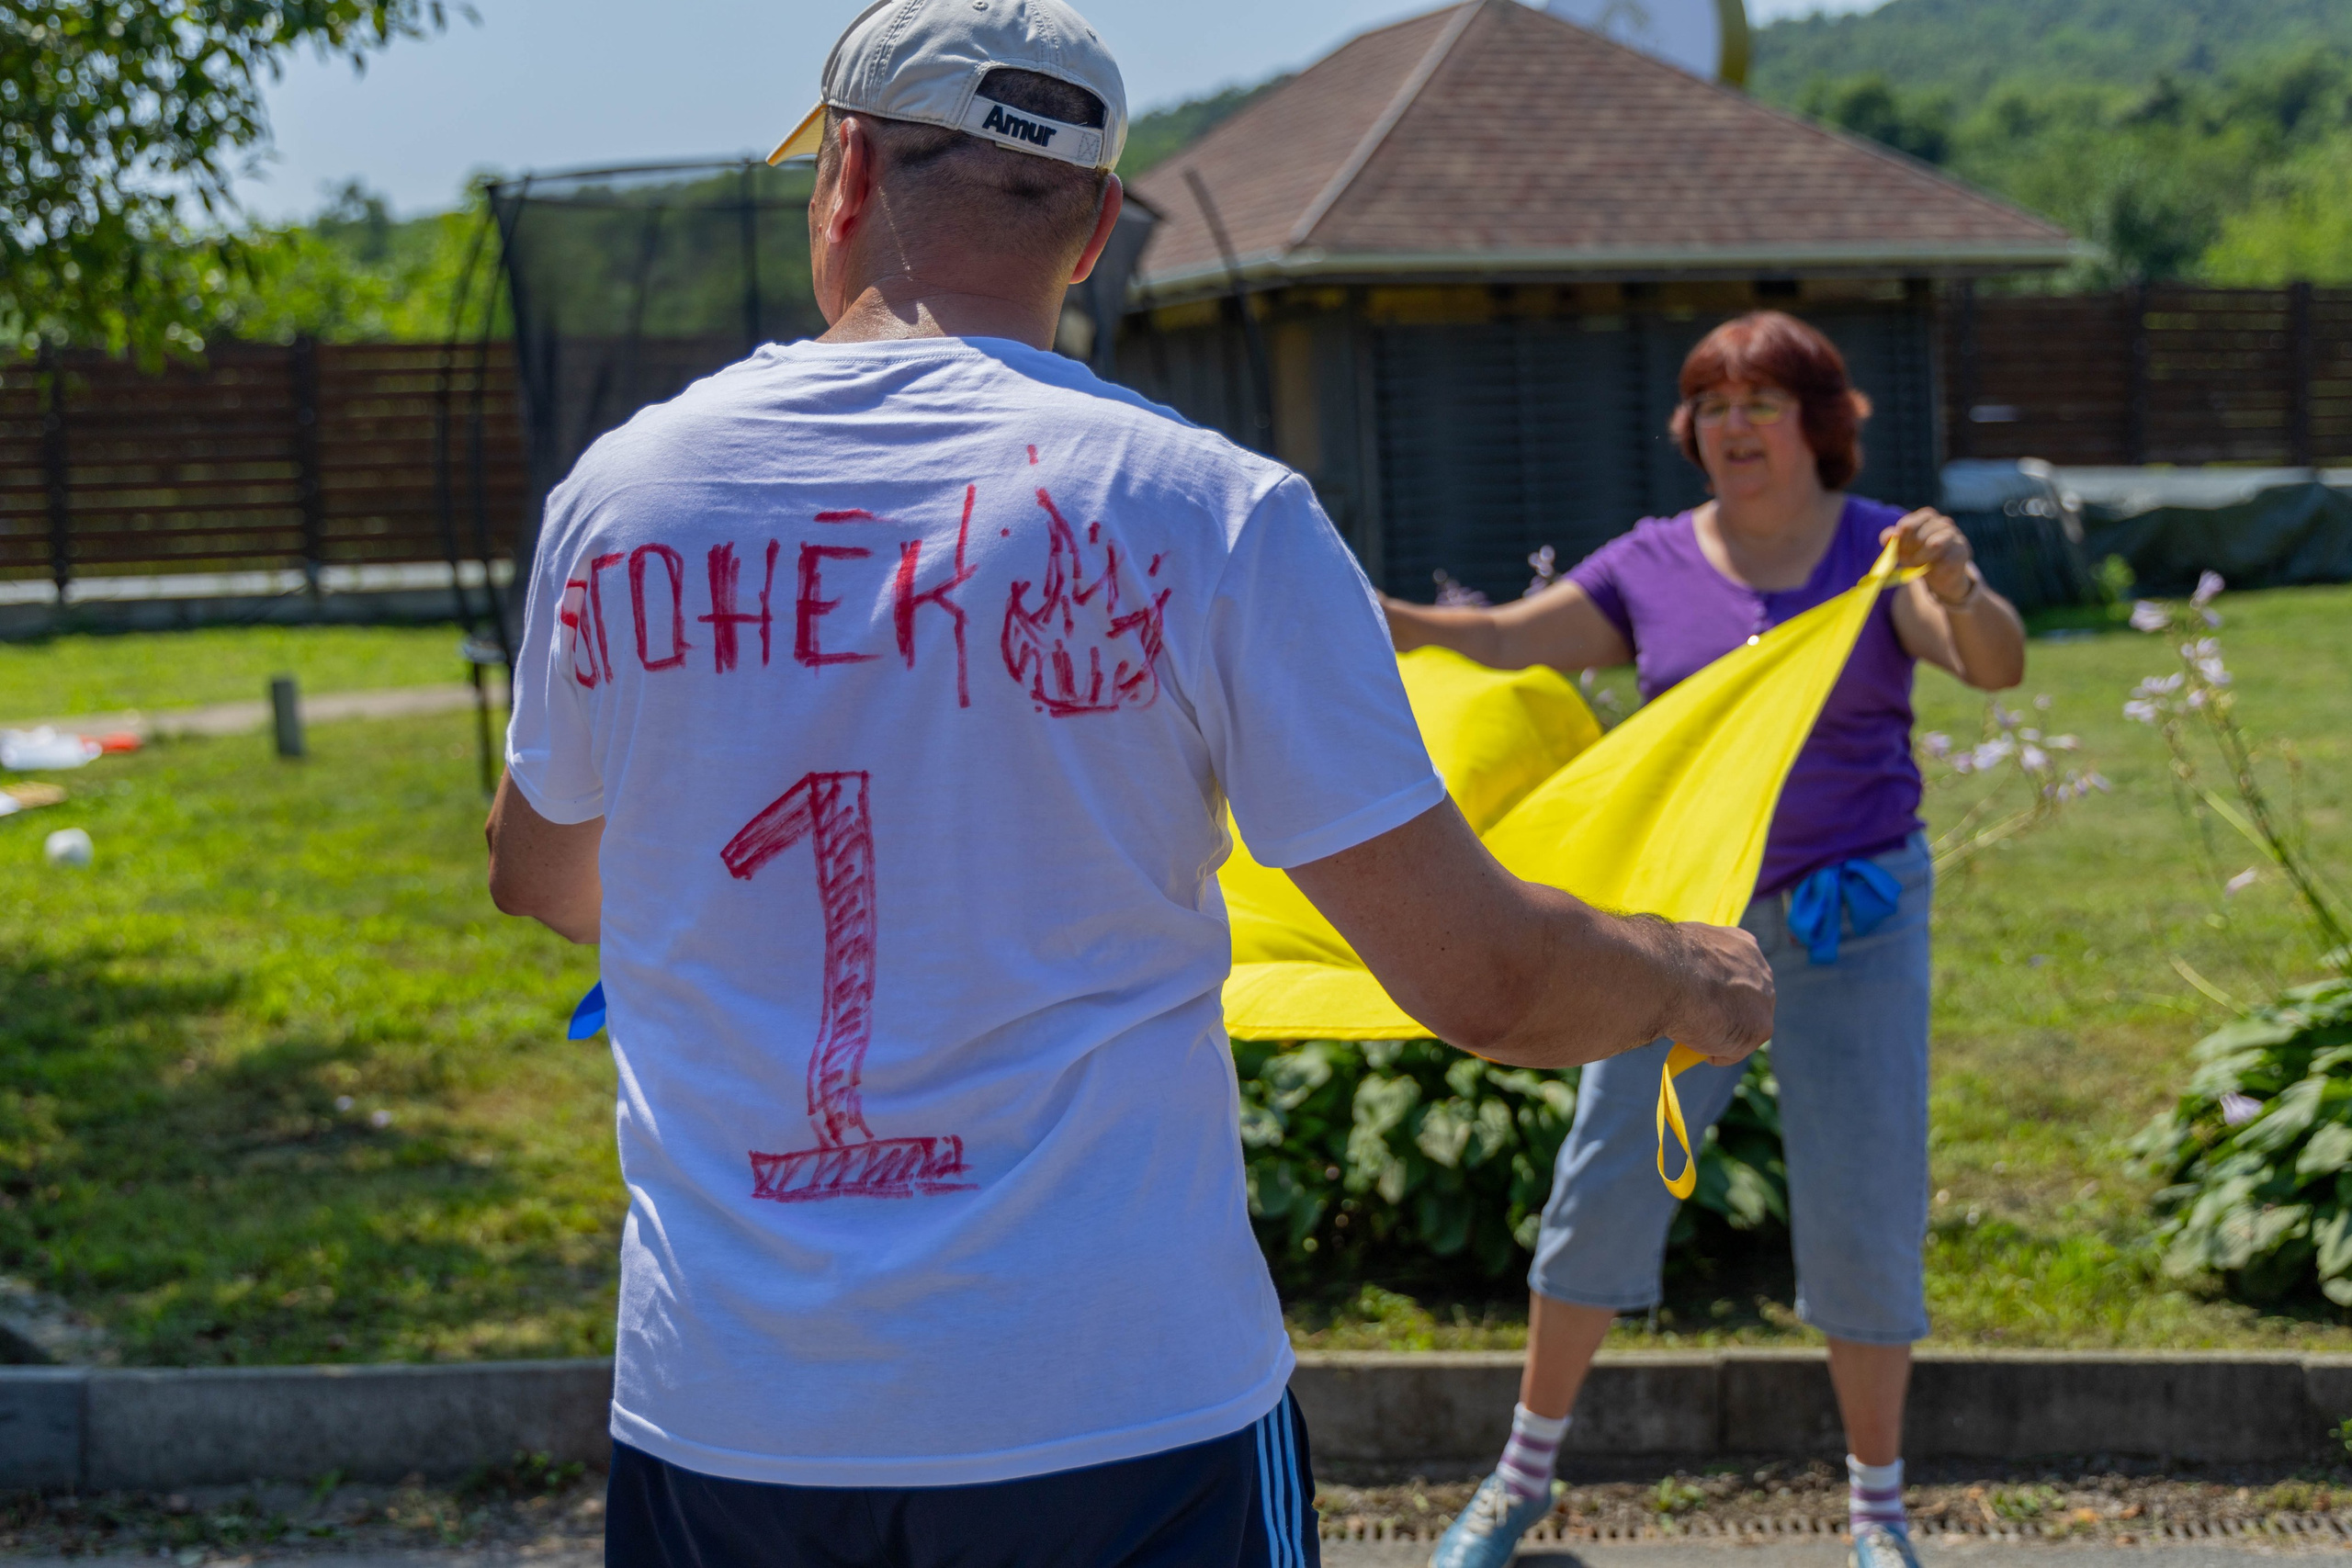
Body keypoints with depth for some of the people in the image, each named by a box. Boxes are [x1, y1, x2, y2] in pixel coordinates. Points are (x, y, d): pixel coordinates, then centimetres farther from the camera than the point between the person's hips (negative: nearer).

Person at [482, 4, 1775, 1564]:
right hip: (1122, 1408, -2)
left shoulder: (619, 487, 1)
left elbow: (537, 877, 20)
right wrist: (1713, 982, 13)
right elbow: (1480, 978, -8)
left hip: (713, 1418, 3)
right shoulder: (1210, 510, -8)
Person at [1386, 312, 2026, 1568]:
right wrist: (1380, 619, -16)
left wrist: (1960, 592, -39)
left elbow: (1998, 665, -17)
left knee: (1862, 1213, 0)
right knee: (1605, 1179, 1)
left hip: (1853, 920, -2)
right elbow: (1504, 643, 2)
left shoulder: (1881, 551, -3)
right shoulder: (1654, 567, 3)